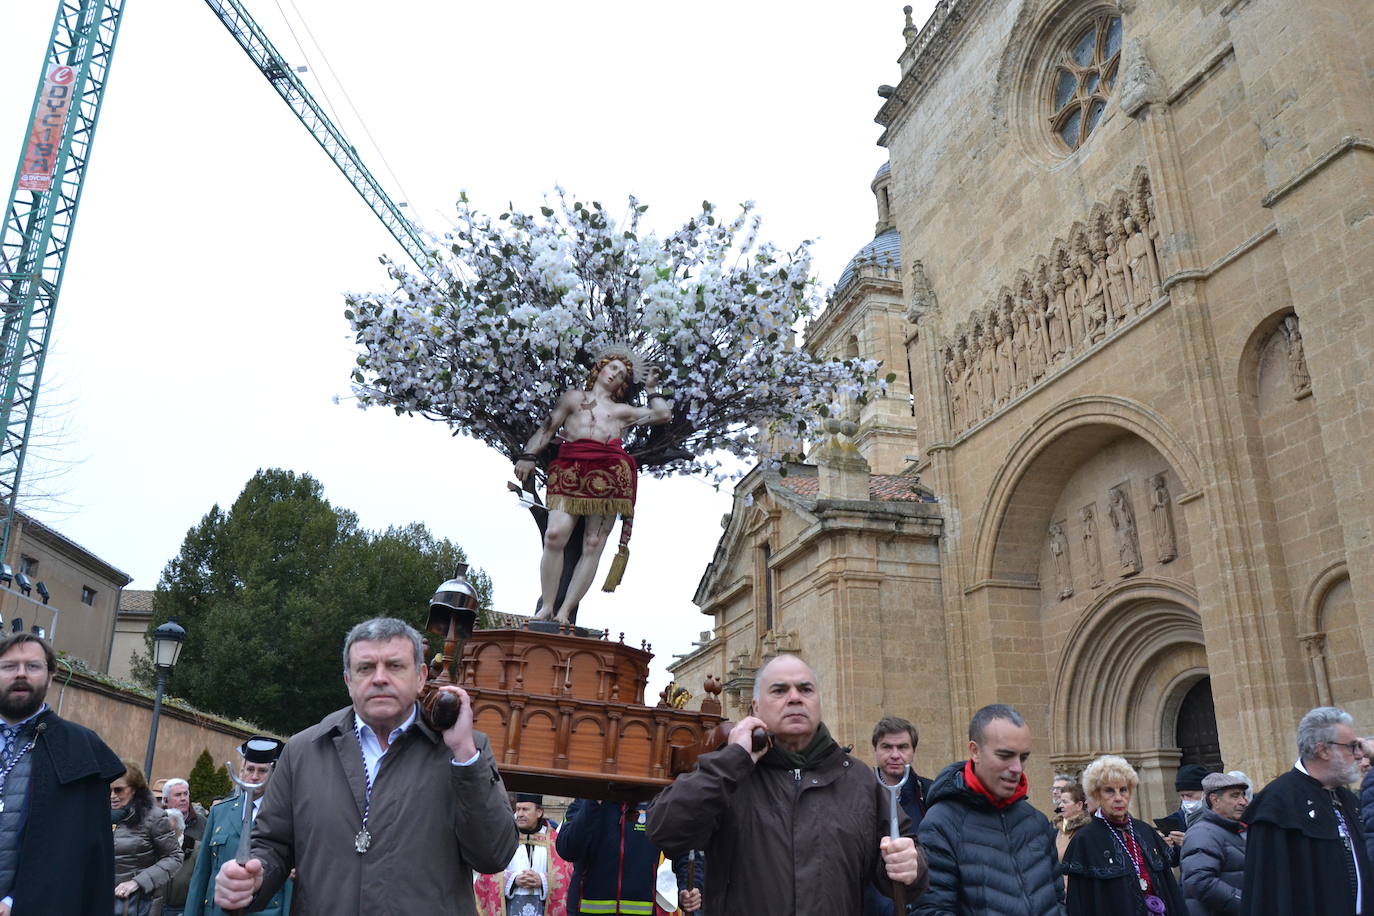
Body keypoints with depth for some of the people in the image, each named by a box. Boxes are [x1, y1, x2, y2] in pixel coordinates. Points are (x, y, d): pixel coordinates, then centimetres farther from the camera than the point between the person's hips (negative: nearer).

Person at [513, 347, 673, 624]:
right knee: (555, 534, -20)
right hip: (571, 468, -1)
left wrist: (651, 388, 33)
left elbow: (663, 414, 22)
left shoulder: (622, 410, 30)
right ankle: (547, 607, -16)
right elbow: (548, 429, 17)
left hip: (609, 473, 1)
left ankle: (564, 612, -9)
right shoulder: (574, 398, 29)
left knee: (593, 545, -9)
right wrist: (529, 455, 2)